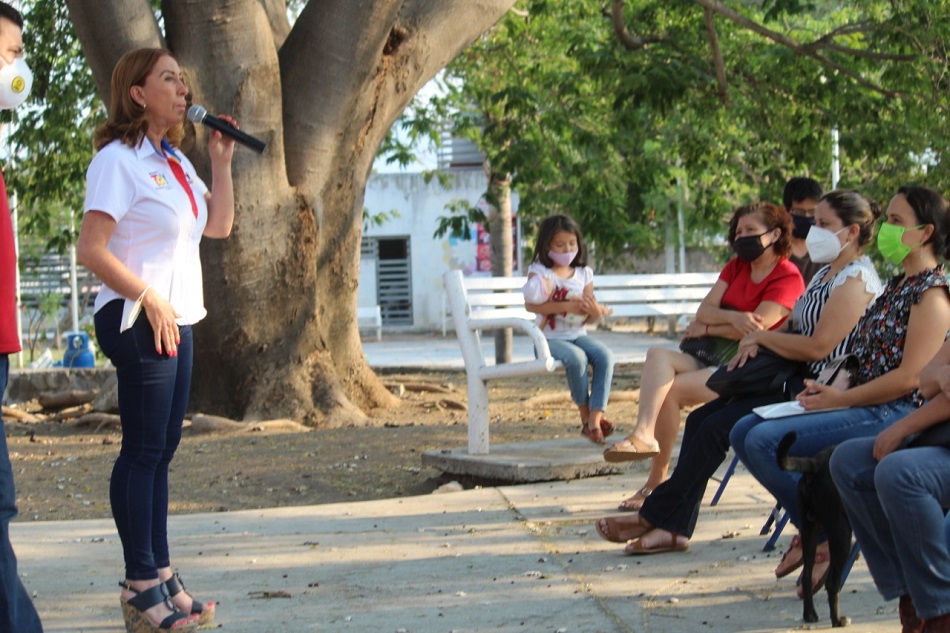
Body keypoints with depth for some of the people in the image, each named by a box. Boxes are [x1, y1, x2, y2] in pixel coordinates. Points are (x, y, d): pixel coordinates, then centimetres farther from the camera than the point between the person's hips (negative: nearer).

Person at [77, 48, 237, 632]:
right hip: (138, 321, -9)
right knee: (144, 449, -6)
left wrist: (222, 161, 10)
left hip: (176, 320, 9)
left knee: (162, 448, 10)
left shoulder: (175, 162, 16)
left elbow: (219, 226, 19)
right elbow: (92, 250, -17)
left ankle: (160, 576, 14)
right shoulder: (119, 160, -11)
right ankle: (141, 586, -2)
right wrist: (151, 300, -18)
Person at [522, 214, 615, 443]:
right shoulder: (539, 272, -2)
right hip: (549, 338, -4)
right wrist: (567, 306, -25)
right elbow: (530, 305, -20)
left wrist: (595, 311, -16)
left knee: (605, 355, -25)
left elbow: (589, 320, 10)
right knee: (576, 357, -34)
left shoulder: (584, 274, 10)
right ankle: (585, 414, -15)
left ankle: (595, 418, -29)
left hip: (578, 336, 4)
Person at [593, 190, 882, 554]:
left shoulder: (856, 279, -14)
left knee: (718, 426, -18)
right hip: (793, 381, 10)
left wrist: (760, 336, -10)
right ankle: (674, 527, -7)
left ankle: (655, 516, -8)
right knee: (700, 420, -2)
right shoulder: (826, 274, 19)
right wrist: (757, 343, -2)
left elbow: (818, 346, -23)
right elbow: (793, 326, 20)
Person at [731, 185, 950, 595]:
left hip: (896, 414, -10)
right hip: (866, 405, 10)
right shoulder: (898, 285, 19)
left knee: (764, 440, -22)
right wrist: (827, 391, 2)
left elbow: (909, 377, -19)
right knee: (744, 431, 3)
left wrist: (840, 399, -15)